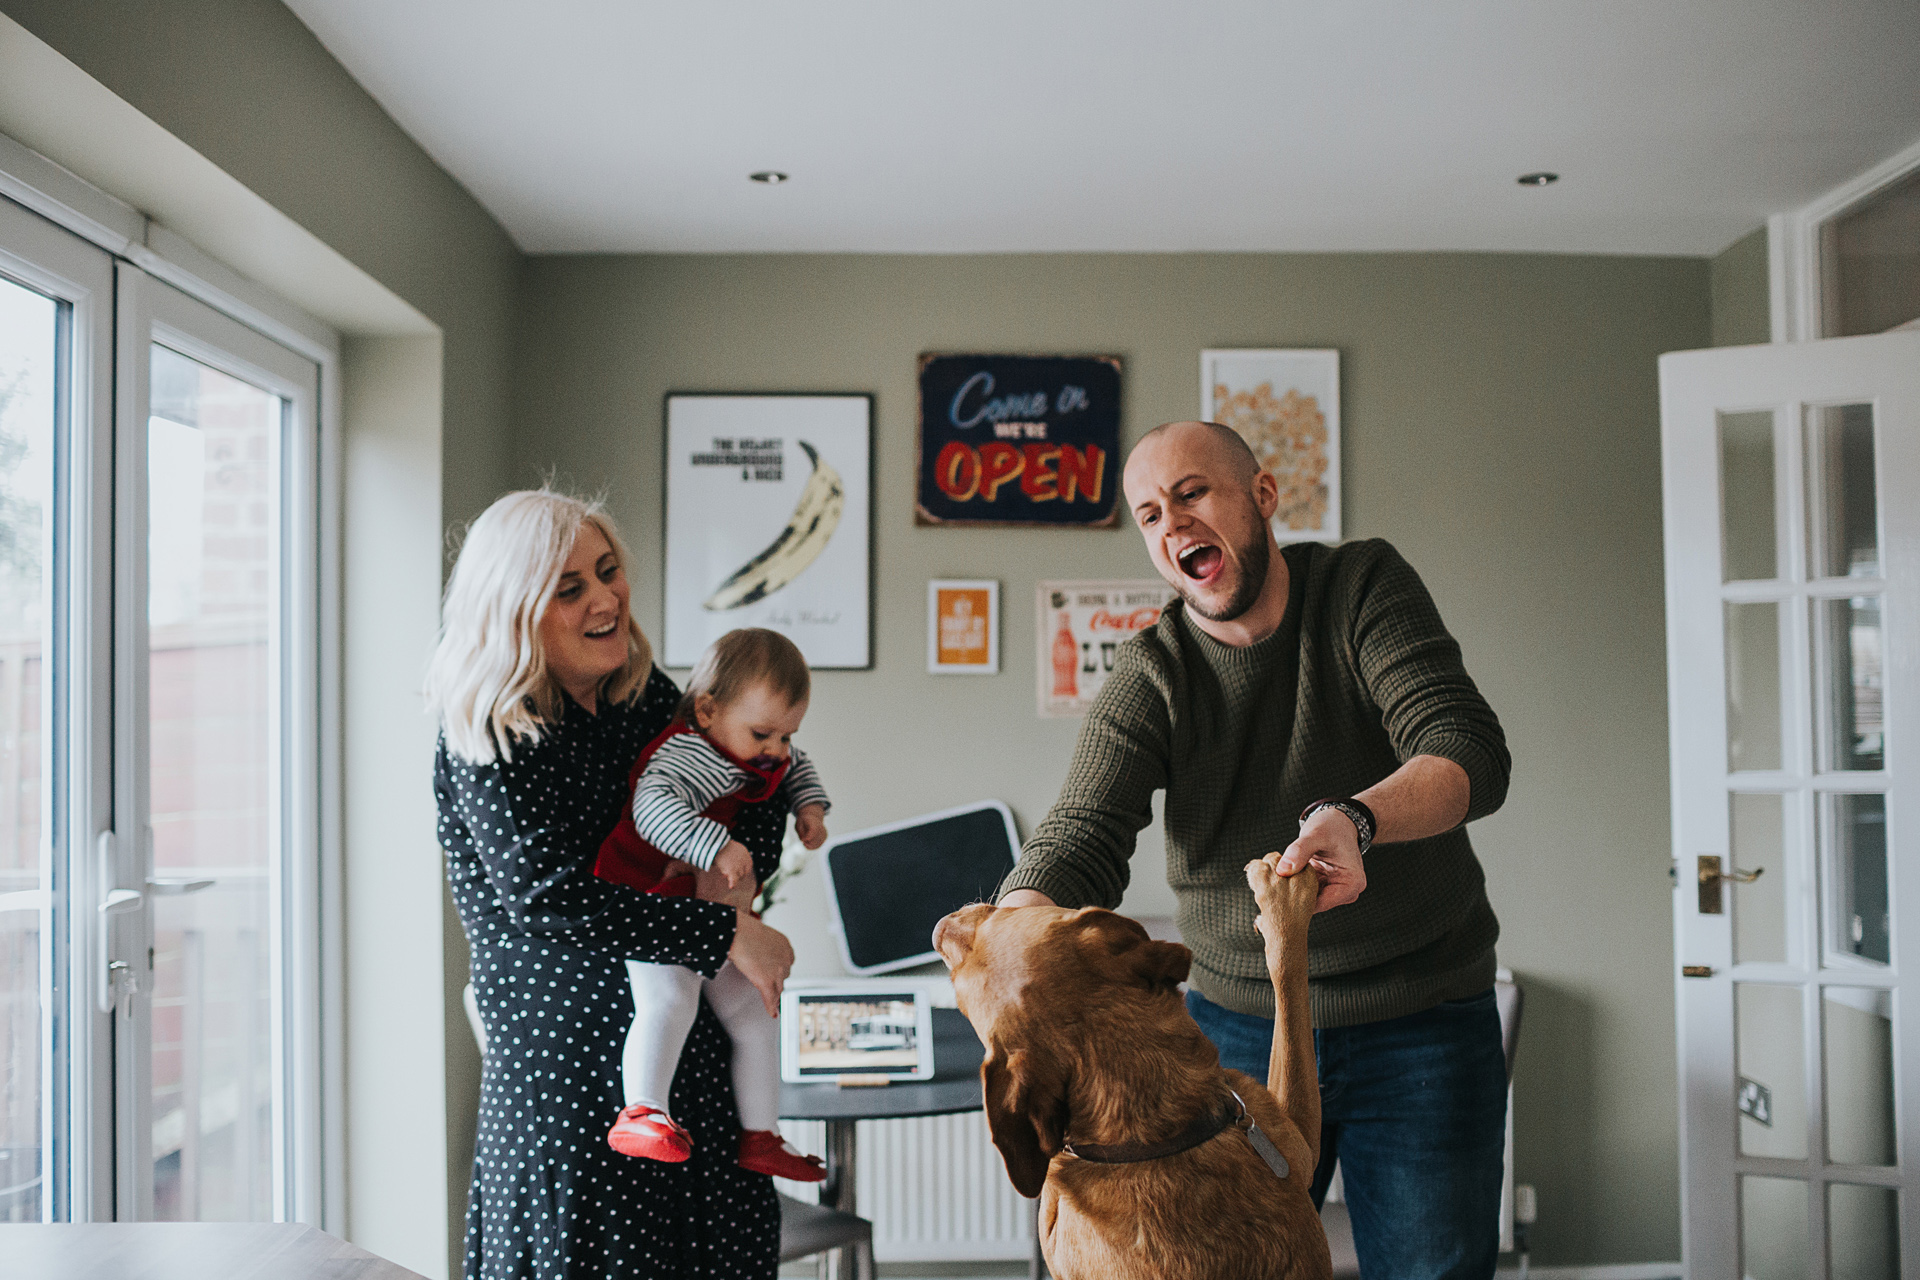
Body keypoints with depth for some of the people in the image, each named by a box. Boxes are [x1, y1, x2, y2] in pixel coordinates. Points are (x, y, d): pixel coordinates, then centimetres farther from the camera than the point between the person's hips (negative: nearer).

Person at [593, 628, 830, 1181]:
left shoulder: (770, 755, 6)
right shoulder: (686, 752, -23)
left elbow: (798, 768, 28)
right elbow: (653, 806, -40)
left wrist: (809, 805, 7)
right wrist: (717, 846, -50)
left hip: (722, 921, 9)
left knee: (755, 1019, 9)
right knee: (668, 1000, -32)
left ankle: (761, 1138, 19)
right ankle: (641, 1113, -28)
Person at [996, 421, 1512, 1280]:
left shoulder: (1366, 587, -7)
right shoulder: (1149, 678, -4)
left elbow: (1470, 754, -20)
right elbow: (1080, 839, -17)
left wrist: (1354, 818, -41)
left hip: (1420, 1021, -1)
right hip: (1237, 1021, 2)